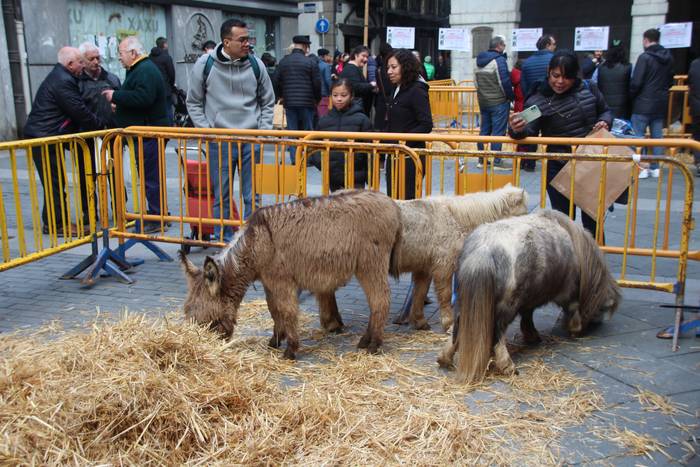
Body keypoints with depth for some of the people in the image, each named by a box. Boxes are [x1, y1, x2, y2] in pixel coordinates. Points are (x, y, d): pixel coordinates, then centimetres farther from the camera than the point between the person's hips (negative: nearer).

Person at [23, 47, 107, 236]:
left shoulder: (58, 77, 18)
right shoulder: (63, 82, -17)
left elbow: (77, 109, 19)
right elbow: (80, 112, -17)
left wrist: (98, 123, 14)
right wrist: (102, 125, -4)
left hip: (42, 136, 10)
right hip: (44, 137, -10)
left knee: (54, 181, 14)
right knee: (55, 182, -4)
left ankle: (53, 222, 21)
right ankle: (58, 225, 2)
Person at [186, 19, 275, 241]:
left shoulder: (256, 64, 1)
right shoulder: (205, 65, -4)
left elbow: (268, 102, 11)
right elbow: (194, 103, 6)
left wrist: (262, 132, 1)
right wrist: (206, 131, -3)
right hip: (219, 141, -1)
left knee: (253, 196, 4)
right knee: (221, 196, 7)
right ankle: (224, 241, 20)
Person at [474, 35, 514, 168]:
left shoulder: (480, 60, 11)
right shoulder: (499, 60, -14)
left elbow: (476, 81, 15)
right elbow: (505, 81, -18)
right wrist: (511, 97, -6)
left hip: (483, 101, 8)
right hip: (499, 102, -8)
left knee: (484, 130, 12)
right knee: (498, 132, -4)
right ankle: (496, 161, -4)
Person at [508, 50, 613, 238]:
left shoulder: (589, 89, -3)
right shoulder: (537, 101, -11)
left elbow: (605, 111, 12)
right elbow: (530, 133, -20)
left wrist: (604, 122, -10)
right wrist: (518, 131, -42)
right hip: (558, 168, -2)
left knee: (592, 218, 16)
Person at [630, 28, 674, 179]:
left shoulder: (645, 57, -14)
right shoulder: (668, 58, 8)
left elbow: (636, 82, -16)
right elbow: (670, 81, 17)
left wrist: (631, 96, 0)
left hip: (643, 104, -6)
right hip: (661, 104, 7)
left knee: (638, 136, 0)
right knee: (657, 136, 10)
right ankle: (655, 168, 13)